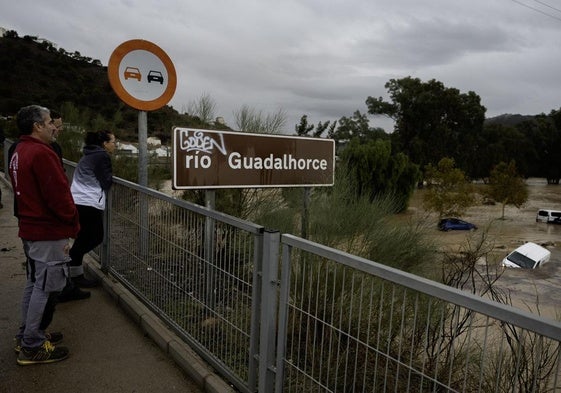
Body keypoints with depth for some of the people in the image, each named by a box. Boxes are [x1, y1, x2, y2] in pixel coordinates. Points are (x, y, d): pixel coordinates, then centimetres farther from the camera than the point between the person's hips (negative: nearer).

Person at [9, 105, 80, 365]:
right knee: (47, 287, -1)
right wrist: (74, 225, -11)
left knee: (34, 283, 20)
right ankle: (33, 347, 8)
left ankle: (26, 336, 31)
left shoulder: (19, 153, 12)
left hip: (30, 229, 10)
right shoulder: (41, 153, -20)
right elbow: (59, 195, -23)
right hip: (49, 232, -10)